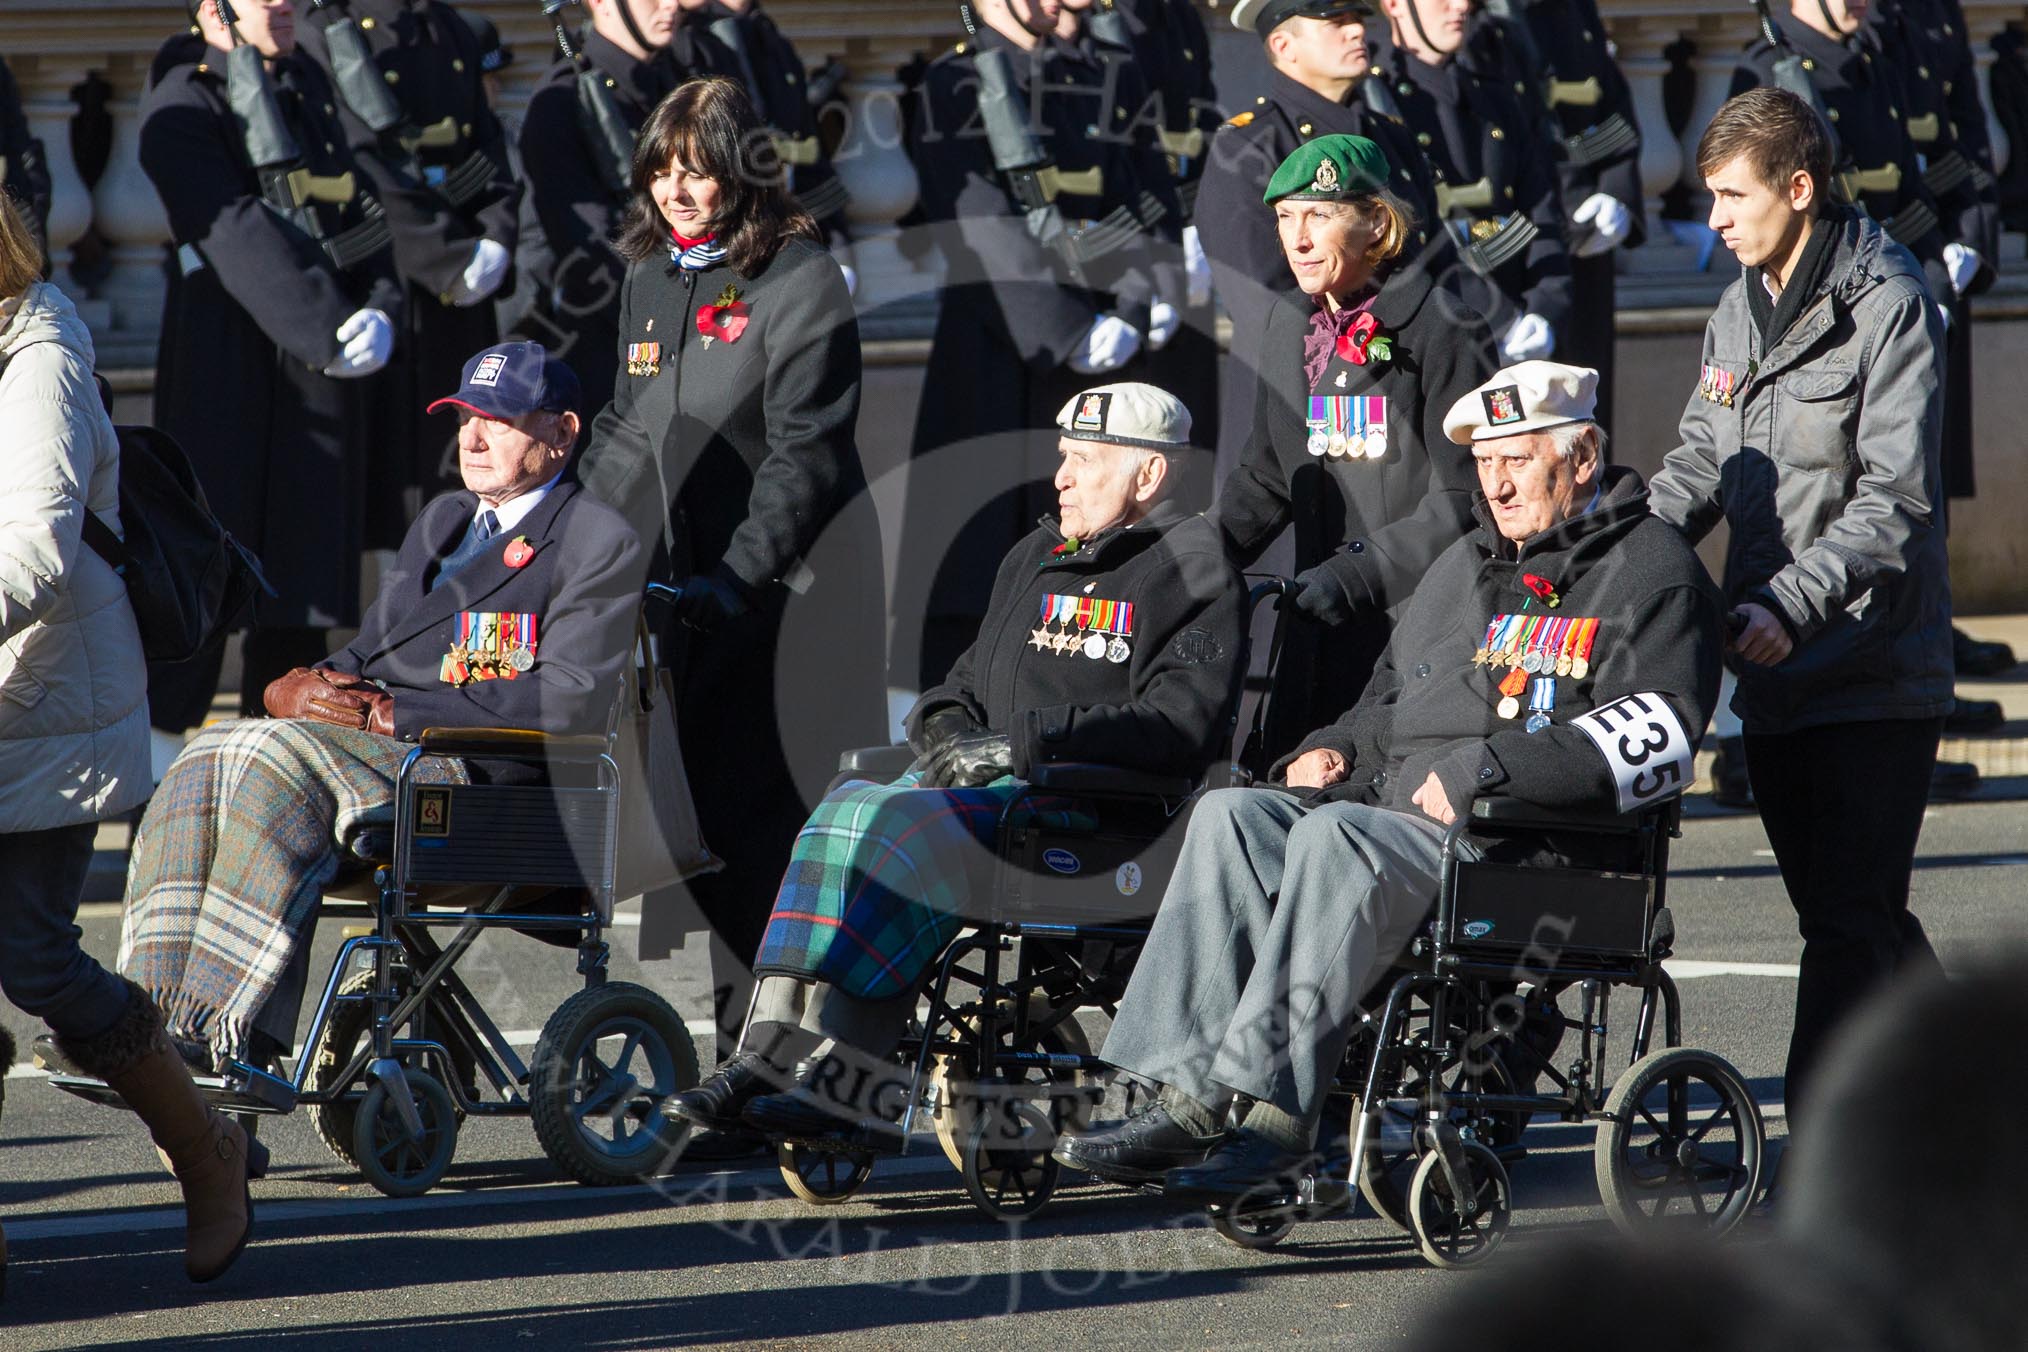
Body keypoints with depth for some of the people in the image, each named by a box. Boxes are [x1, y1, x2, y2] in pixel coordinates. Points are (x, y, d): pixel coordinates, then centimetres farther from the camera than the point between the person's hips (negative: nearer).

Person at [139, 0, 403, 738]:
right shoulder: (183, 102, -10)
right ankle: (163, 726, 3)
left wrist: (380, 310, -6)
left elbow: (359, 205, 11)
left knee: (307, 548, 9)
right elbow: (235, 234, -18)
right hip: (226, 357, -7)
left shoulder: (308, 84, 13)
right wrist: (329, 330, -23)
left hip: (329, 362, 7)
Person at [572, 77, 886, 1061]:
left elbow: (803, 453, -13)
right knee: (704, 795, 3)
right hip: (689, 581, 7)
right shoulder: (649, 280, 14)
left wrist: (735, 580, -19)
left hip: (789, 584, -7)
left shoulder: (800, 282, -8)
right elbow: (628, 431, 22)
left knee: (775, 805, -8)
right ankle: (744, 1016, 9)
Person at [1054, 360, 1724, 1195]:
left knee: (1336, 840, -33)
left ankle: (1278, 1117, -39)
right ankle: (1187, 1099, -25)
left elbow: (1657, 731, -14)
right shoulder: (1464, 568, 28)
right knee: (1230, 818, -15)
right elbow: (1392, 698, 39)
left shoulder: (1651, 570, 2)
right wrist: (1336, 748, 14)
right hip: (1392, 800, 8)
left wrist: (1483, 769, -19)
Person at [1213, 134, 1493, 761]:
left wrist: (1360, 576, -20)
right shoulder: (1289, 323, 14)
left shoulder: (1443, 328, -9)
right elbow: (1267, 478, 23)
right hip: (1322, 623, 7)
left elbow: (1463, 498, -12)